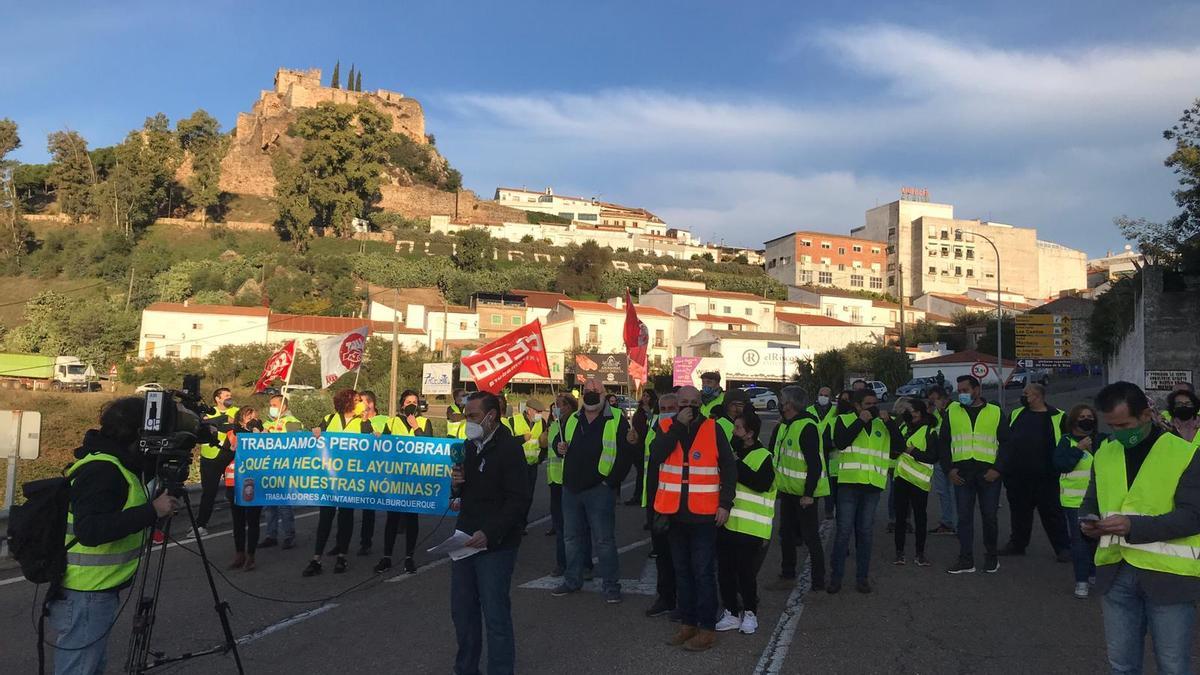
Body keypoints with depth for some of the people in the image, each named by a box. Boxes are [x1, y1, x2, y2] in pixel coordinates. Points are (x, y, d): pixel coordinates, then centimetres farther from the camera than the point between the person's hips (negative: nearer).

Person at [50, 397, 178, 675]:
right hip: (85, 597, -10)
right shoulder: (102, 470, -22)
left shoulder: (116, 464, 9)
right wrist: (153, 510, -30)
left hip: (98, 592, 10)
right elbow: (89, 530, -32)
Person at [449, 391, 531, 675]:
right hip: (465, 540, 8)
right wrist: (455, 483, 0)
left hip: (496, 544, -8)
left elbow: (518, 500, -17)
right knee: (462, 610, 15)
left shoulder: (509, 448, -12)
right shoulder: (468, 446, 13)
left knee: (496, 614, -2)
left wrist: (489, 534, -25)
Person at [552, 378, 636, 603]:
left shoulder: (616, 420, -7)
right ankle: (572, 580, 29)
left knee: (604, 540, 0)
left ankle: (611, 585, 11)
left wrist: (610, 481, -13)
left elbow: (627, 453, -11)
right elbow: (561, 443, 23)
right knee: (572, 538, 15)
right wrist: (560, 448, -1)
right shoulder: (572, 420, 11)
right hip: (571, 488, 6)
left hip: (599, 489, -6)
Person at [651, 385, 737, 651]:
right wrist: (678, 425, -17)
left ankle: (707, 629, 8)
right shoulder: (667, 428, 5)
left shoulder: (713, 429, -1)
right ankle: (687, 623, 24)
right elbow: (656, 456, -14)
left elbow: (729, 468, 0)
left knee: (703, 571, -1)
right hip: (674, 513, 4)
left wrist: (725, 503, -8)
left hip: (704, 514, -3)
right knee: (682, 570, 13)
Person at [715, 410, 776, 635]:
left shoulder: (763, 456, -6)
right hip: (726, 523, 6)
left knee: (746, 572, 0)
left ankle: (750, 613, 18)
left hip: (749, 527, -6)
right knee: (725, 571, 9)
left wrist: (736, 465, -21)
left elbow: (762, 483, -23)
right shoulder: (731, 452, 15)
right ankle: (732, 613, 21)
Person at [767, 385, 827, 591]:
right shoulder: (783, 427, 8)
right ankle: (787, 576, 30)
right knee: (786, 534, 17)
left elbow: (815, 464, -24)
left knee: (810, 536, 0)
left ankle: (819, 581, 11)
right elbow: (774, 454, 21)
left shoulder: (807, 427, -21)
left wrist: (808, 494, -25)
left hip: (804, 493, -9)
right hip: (788, 489, 9)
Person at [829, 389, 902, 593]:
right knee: (844, 531, -2)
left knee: (865, 532, 9)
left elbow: (899, 444, 0)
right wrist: (860, 421, -14)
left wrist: (888, 421, -10)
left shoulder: (883, 423, 13)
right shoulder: (844, 420, 3)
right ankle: (836, 577, 7)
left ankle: (862, 578, 17)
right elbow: (840, 442, -14)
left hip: (873, 484, 3)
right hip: (849, 483, -3)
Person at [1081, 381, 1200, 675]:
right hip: (1117, 573, 5)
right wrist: (1088, 521, -5)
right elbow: (1091, 501, 18)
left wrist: (1133, 526, -25)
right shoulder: (1104, 453, 8)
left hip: (1168, 575, -4)